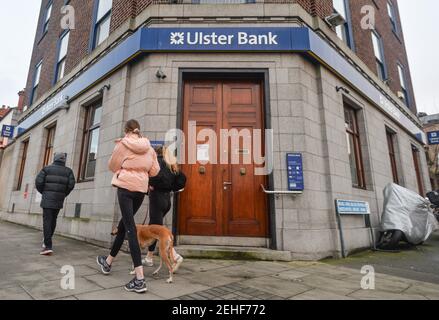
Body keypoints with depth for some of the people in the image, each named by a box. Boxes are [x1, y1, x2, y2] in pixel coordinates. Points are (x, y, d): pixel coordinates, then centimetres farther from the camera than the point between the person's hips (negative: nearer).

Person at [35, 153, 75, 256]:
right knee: (53, 220, 17)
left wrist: (43, 192, 12)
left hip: (48, 199, -2)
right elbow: (71, 184, -4)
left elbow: (38, 182, -6)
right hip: (59, 200, 3)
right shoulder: (68, 171, 6)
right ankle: (47, 242, 27)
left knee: (47, 221, -6)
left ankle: (48, 246, -14)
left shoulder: (47, 169, 2)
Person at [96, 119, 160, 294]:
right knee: (124, 224, 20)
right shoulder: (149, 147, 7)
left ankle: (140, 278, -11)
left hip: (125, 187, -5)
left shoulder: (123, 144, -3)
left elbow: (112, 165, 6)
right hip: (141, 189, 5)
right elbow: (155, 170, 7)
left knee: (130, 228, -6)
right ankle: (108, 262, 40)